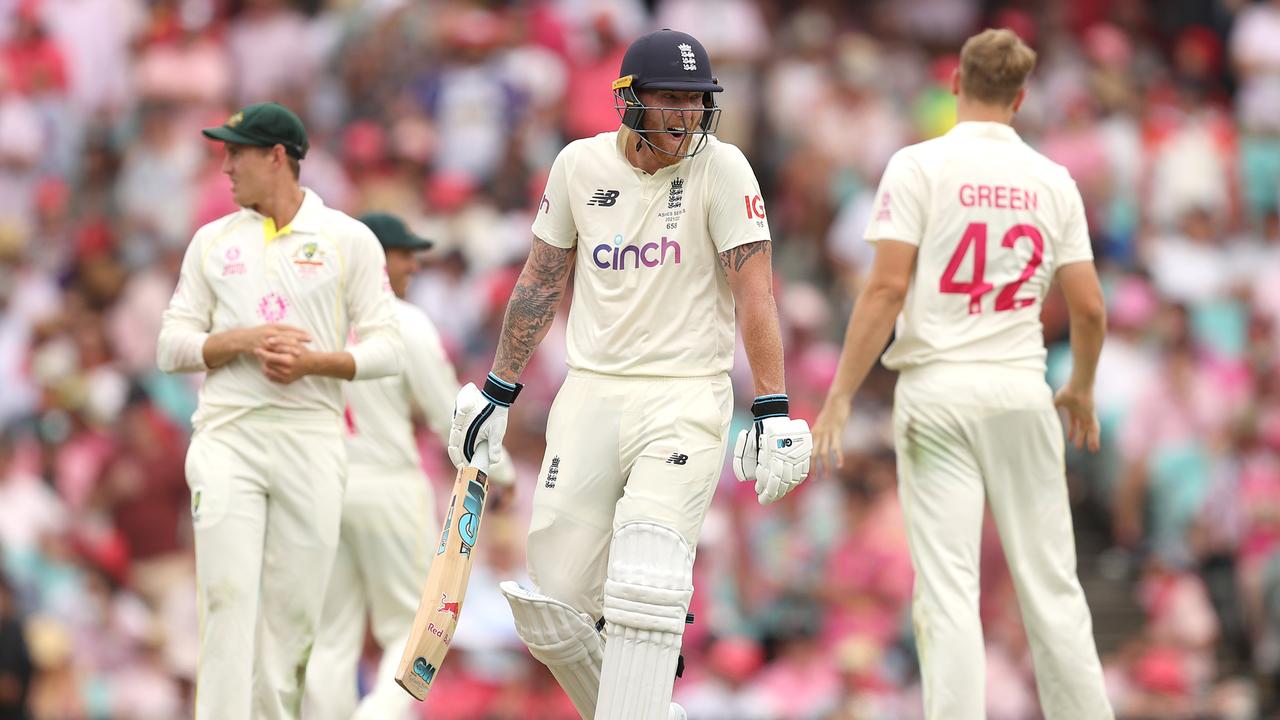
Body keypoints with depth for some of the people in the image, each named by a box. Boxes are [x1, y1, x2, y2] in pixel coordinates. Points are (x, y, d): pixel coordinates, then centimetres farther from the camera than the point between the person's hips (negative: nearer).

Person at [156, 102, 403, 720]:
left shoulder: (348, 240, 6)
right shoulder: (212, 241, 14)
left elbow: (386, 350, 2)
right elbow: (171, 346, 10)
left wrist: (313, 361, -14)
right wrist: (243, 340, -8)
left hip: (311, 436, -1)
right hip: (227, 436, 1)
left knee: (294, 608, -1)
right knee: (228, 599, -12)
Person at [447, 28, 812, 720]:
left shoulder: (720, 168, -6)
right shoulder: (580, 165, 4)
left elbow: (754, 291, -10)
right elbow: (542, 281, 15)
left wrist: (773, 411, -18)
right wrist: (496, 391, 17)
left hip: (686, 396, -4)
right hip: (590, 396, 4)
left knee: (643, 590, -19)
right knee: (551, 608, 0)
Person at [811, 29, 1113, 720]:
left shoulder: (919, 166, -3)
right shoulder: (1053, 181, 7)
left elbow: (888, 287, -11)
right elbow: (1089, 307, 6)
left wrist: (840, 395, -7)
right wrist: (1082, 388, 25)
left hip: (939, 388, -3)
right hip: (1022, 390, 3)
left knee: (947, 587, -5)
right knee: (1050, 584, 9)